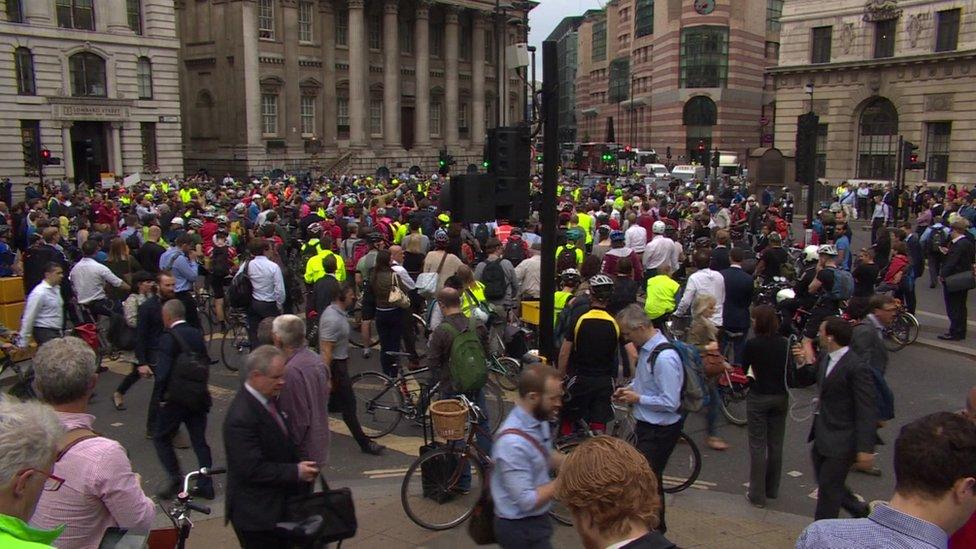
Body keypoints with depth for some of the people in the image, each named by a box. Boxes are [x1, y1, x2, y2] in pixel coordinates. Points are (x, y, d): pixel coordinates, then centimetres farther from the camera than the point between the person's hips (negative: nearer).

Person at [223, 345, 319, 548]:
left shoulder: (268, 399, 2)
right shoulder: (241, 417, -26)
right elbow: (252, 469, -27)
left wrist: (300, 465, 2)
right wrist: (296, 472, -20)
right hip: (256, 513, -9)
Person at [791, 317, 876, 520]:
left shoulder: (857, 367, -22)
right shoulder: (824, 358, 3)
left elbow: (867, 411, -22)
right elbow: (805, 380, 18)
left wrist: (865, 449, -24)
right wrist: (802, 364, -4)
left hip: (841, 442, -9)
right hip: (822, 438, 9)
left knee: (828, 488, 5)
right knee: (825, 483, 22)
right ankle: (861, 510, 43)